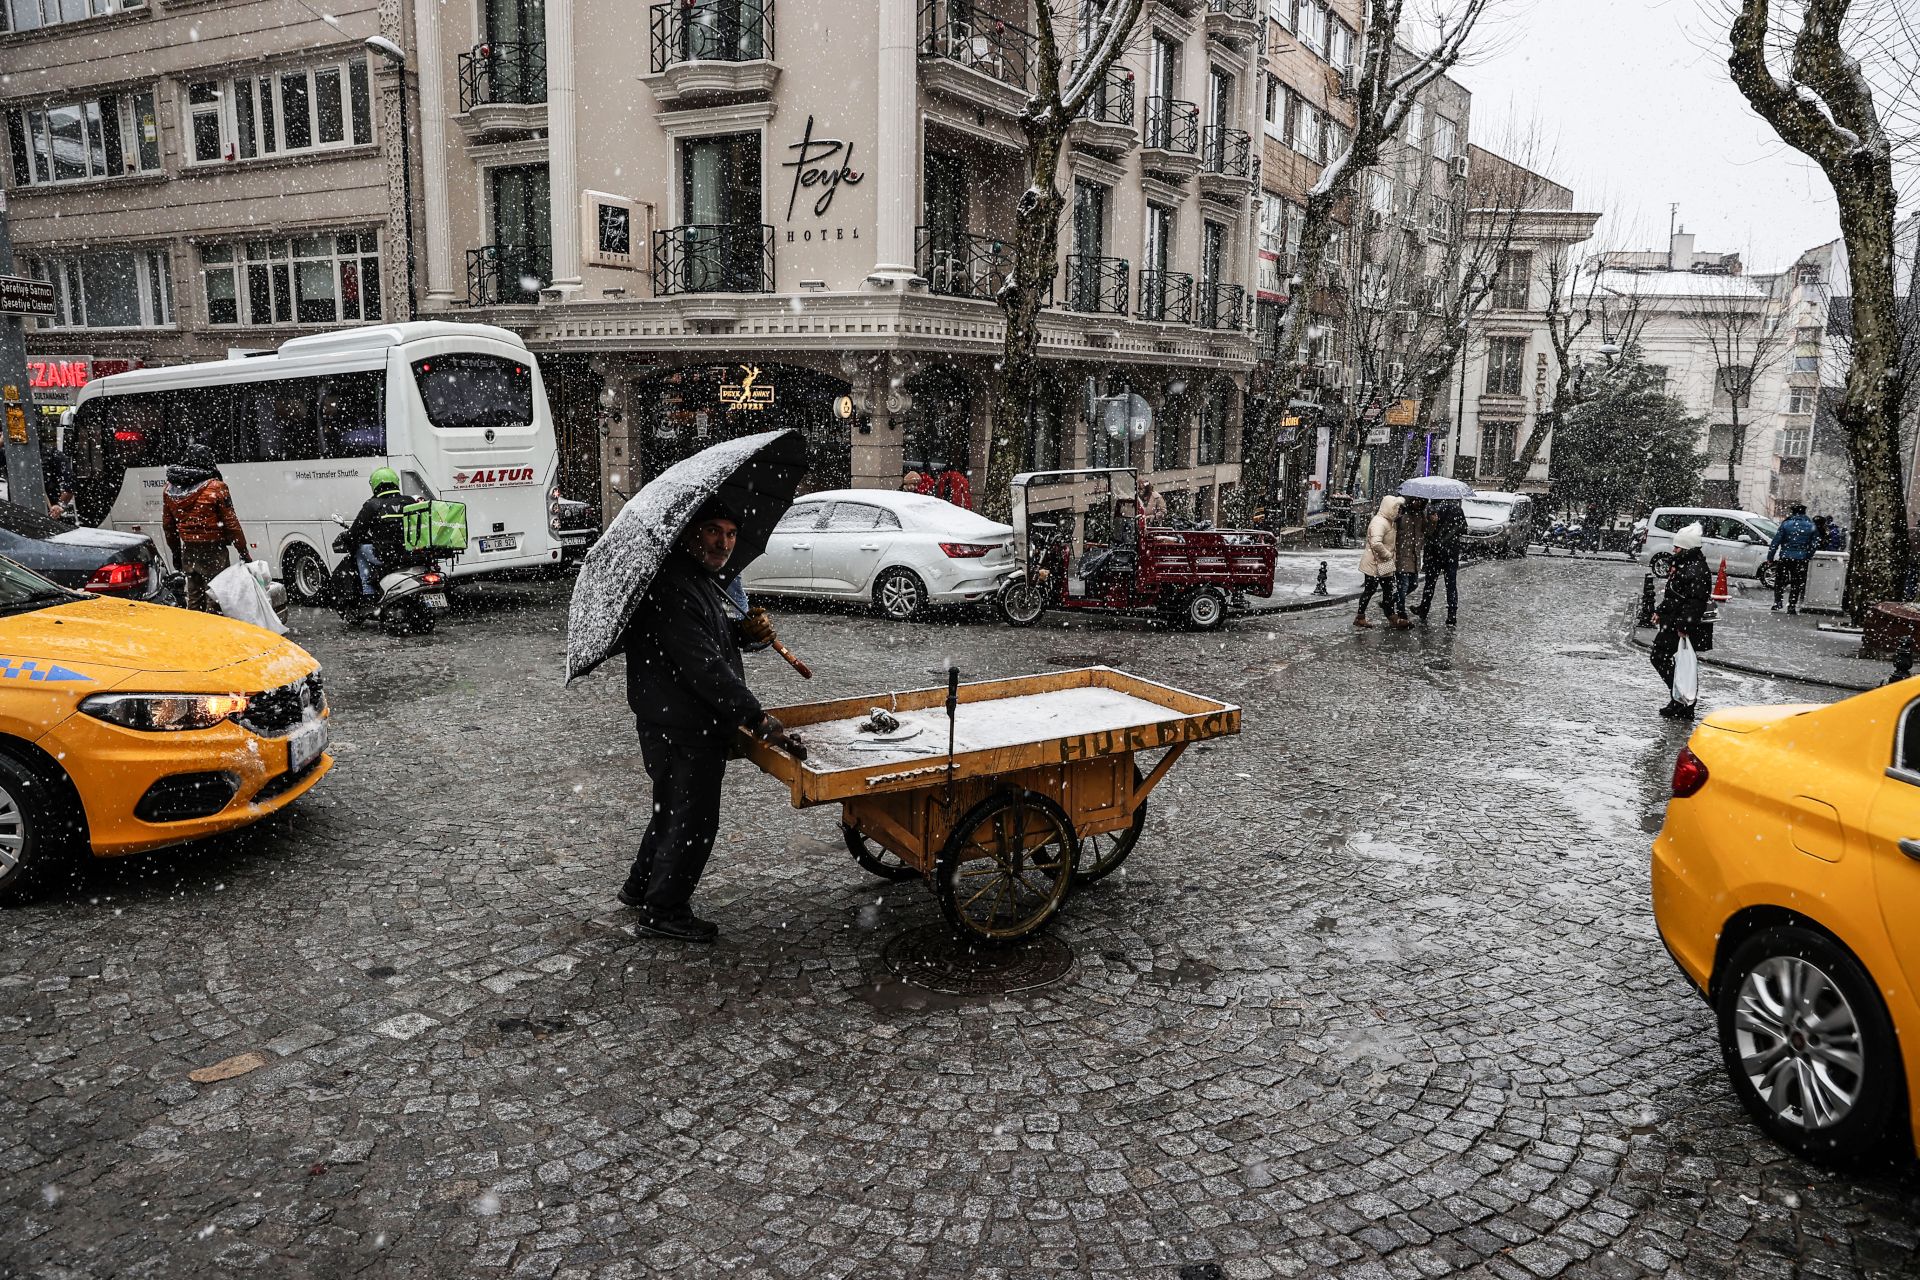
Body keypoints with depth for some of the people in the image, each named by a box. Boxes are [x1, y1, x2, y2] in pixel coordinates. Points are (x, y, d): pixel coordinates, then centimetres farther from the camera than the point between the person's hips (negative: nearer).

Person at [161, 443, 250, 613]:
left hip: (188, 552, 6)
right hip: (213, 552, -6)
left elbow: (167, 525, 12)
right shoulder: (215, 487, -12)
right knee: (214, 599, -2)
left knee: (194, 598, 16)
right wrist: (243, 551, -5)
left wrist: (176, 552, 22)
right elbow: (231, 523, -12)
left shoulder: (170, 489, 6)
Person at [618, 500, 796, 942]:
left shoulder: (700, 580, 11)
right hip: (683, 731, -11)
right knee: (693, 821, 2)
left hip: (681, 725, 11)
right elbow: (704, 666, -30)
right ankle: (664, 910, 19)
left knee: (672, 810, 25)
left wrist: (744, 631, 4)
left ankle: (642, 887, 43)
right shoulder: (672, 588, -24)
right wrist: (758, 719, -30)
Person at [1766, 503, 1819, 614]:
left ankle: (1777, 604, 4)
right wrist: (1808, 556, 17)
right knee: (1796, 584, 8)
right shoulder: (1811, 526, 3)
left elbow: (1776, 541, -5)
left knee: (1779, 582, 10)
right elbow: (1816, 544, 7)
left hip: (1785, 558, -2)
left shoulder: (1786, 524, -4)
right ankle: (1792, 607, 7)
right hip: (1801, 560, 2)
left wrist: (1770, 557, 0)